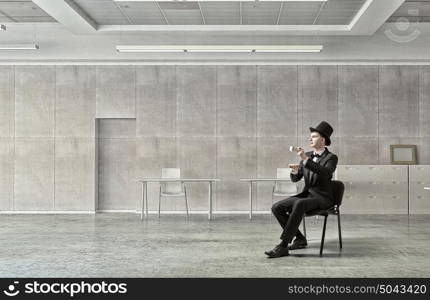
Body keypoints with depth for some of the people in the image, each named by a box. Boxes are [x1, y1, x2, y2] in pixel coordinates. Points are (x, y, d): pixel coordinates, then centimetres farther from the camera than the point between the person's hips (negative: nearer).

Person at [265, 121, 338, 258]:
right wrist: (295, 171, -13)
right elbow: (295, 179, 11)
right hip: (306, 195, 7)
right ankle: (300, 239, 0)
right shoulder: (308, 155, 14)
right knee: (276, 207, -14)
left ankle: (283, 246, -37)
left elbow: (326, 173, -27)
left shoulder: (331, 158, -4)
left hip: (322, 197, -7)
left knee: (299, 204, -38)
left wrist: (306, 159, -31)